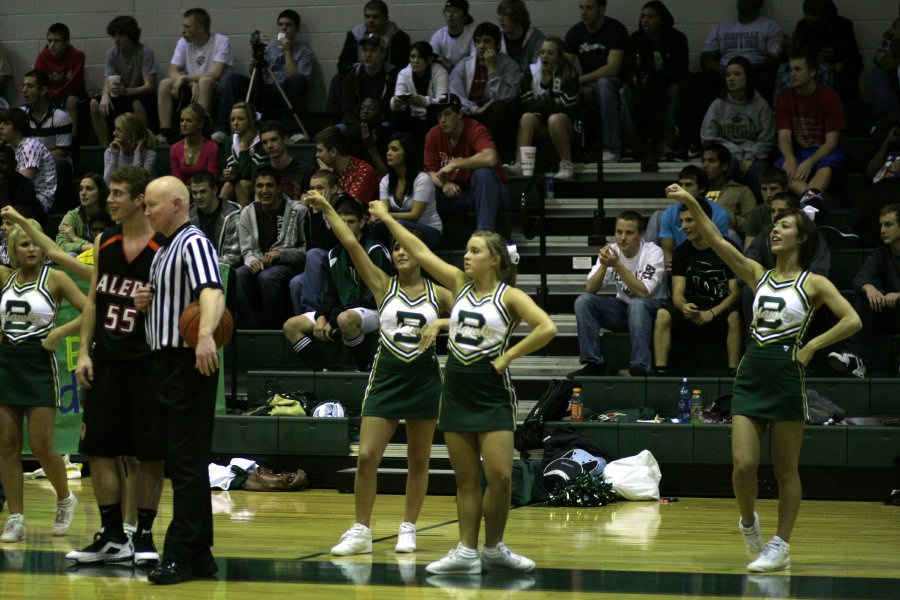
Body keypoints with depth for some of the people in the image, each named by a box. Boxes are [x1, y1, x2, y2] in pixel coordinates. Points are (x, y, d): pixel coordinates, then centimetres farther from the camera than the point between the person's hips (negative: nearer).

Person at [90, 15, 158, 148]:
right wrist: (105, 95, -30)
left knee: (137, 103, -38)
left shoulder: (145, 52, -15)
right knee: (95, 103, -19)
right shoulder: (112, 54, -1)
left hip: (144, 96, -5)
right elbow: (107, 83, -5)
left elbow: (149, 86, -21)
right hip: (120, 97, 5)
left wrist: (126, 91, -37)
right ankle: (105, 147, -16)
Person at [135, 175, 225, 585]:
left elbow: (212, 292, -28)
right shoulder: (163, 251, 18)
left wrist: (206, 335, -46)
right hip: (164, 362, 10)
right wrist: (145, 302, 7)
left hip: (189, 364, -10)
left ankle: (179, 555, -10)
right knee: (180, 464, 11)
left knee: (188, 464, -9)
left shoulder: (193, 243, -12)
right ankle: (200, 555, 16)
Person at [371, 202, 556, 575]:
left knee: (499, 477, -9)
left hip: (492, 393, -4)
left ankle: (494, 549, 6)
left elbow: (547, 328, -18)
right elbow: (419, 252, 6)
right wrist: (387, 219, 4)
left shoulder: (509, 296, -5)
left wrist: (509, 356, -14)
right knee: (466, 480, 6)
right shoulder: (459, 283, 7)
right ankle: (467, 552, 9)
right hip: (456, 390, 4)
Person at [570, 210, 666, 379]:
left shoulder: (653, 253, -17)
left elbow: (643, 292, -28)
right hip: (622, 308, 5)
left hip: (651, 309, -5)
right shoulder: (611, 251, -4)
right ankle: (593, 364, -16)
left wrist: (617, 265, -31)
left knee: (637, 304, -38)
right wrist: (604, 265, -27)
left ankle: (641, 366, -39)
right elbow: (590, 290, -10)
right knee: (583, 301, -16)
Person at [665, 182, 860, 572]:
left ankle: (780, 546, 10)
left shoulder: (813, 283, 1)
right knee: (743, 464, -6)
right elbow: (716, 241, 3)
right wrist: (691, 204, -6)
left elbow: (852, 320, -8)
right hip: (751, 376, 3)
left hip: (786, 377, -3)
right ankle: (748, 524, 19)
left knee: (785, 470, 2)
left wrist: (812, 346, -11)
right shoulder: (758, 275, 12)